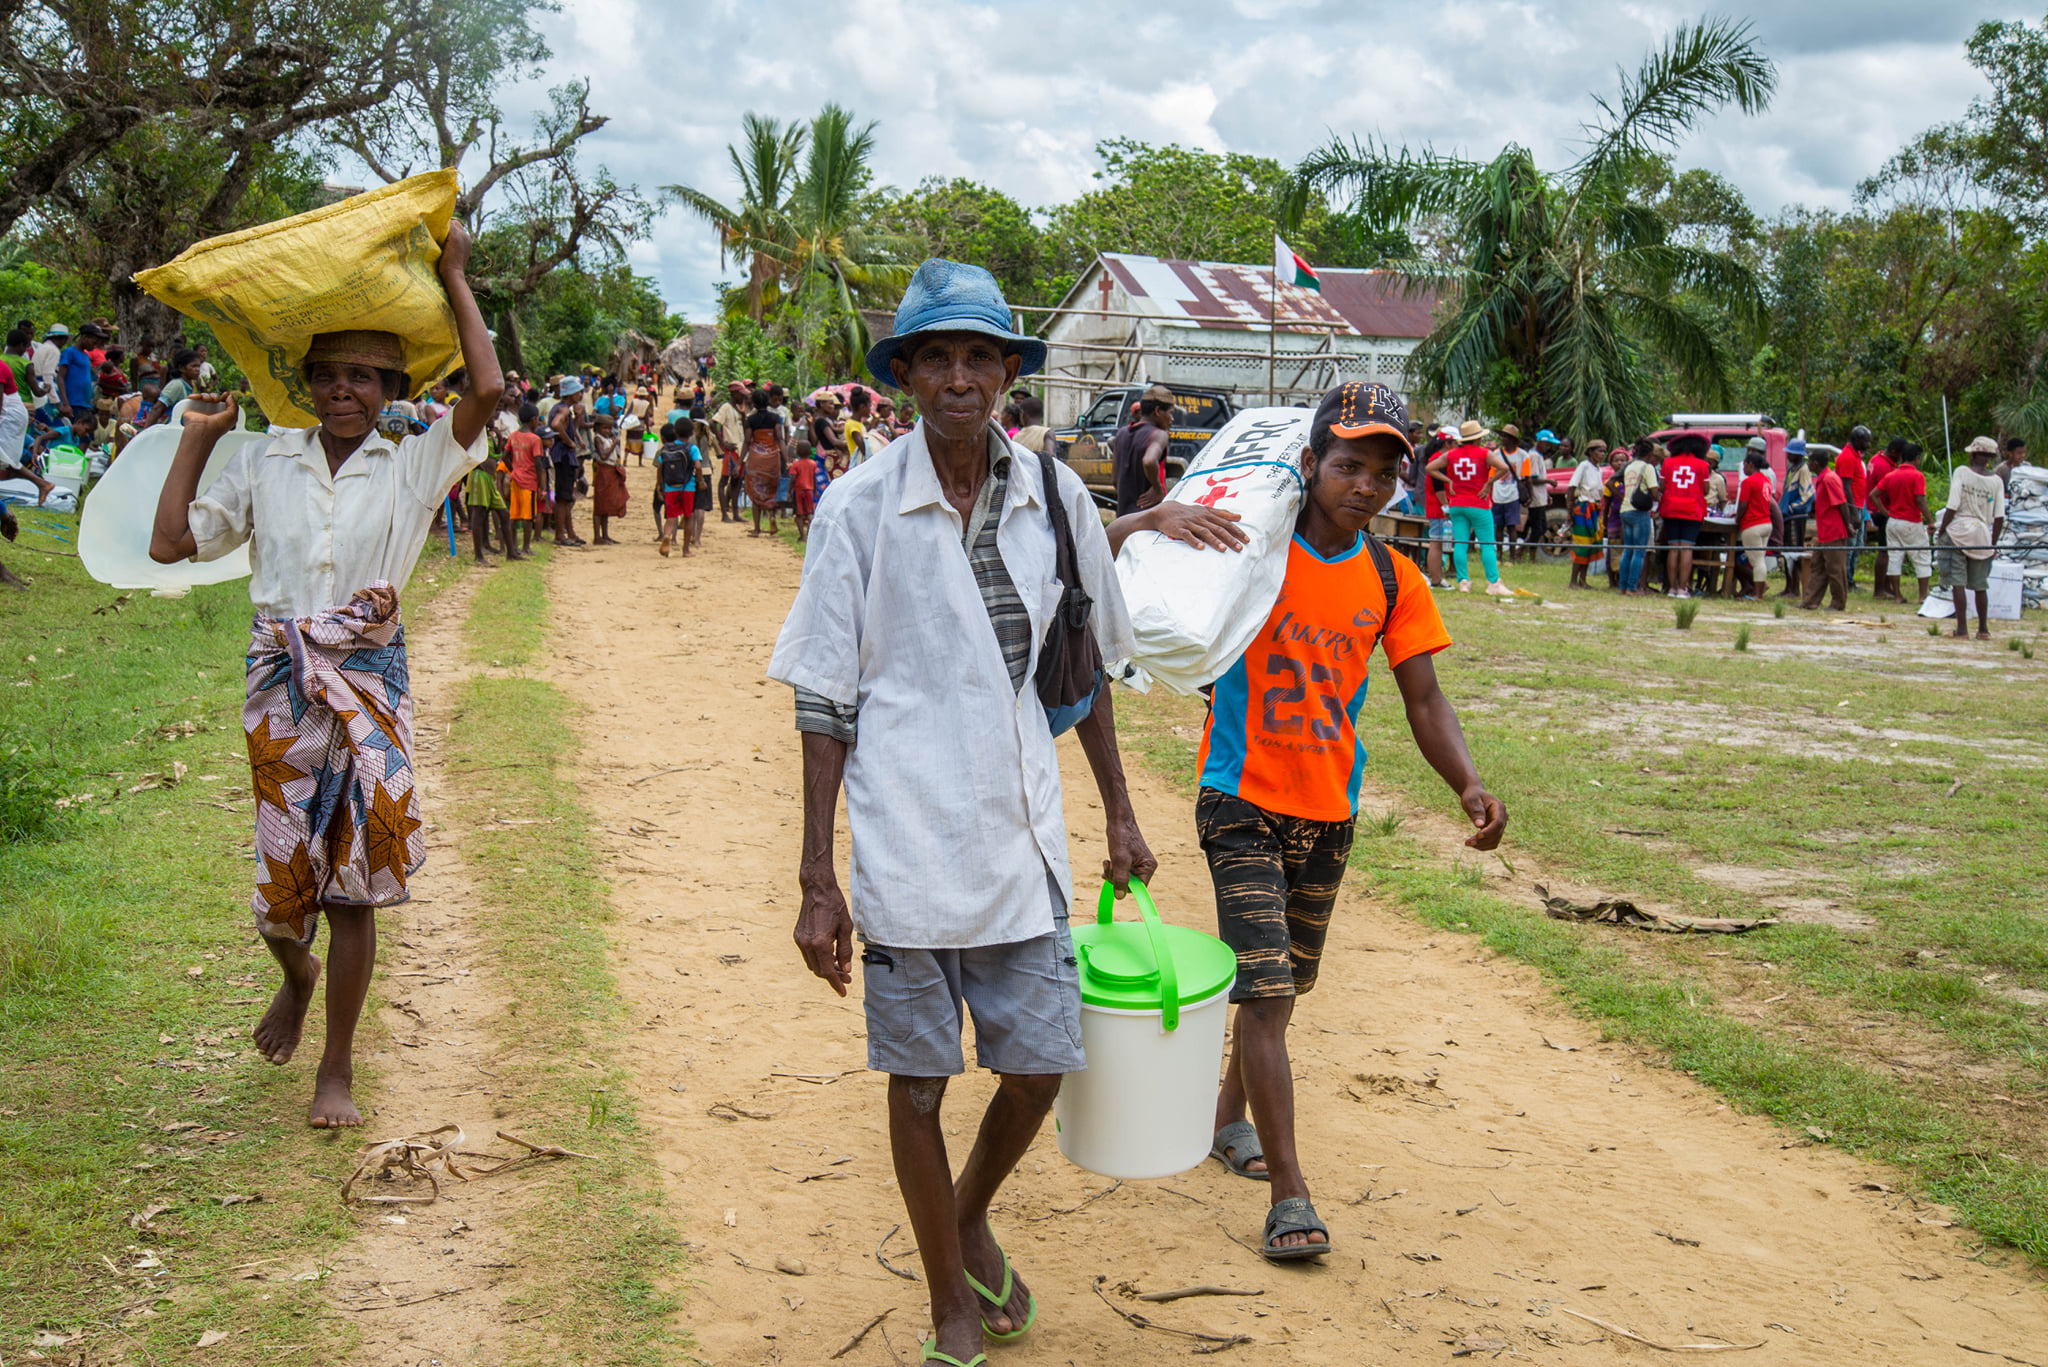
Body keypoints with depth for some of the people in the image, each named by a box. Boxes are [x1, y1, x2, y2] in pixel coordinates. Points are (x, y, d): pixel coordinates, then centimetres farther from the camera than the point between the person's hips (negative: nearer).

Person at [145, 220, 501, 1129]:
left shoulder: (413, 465, 1)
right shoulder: (265, 463, 7)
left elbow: (486, 389, -14)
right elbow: (171, 542, 6)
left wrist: (453, 277, -6)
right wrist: (196, 438, 6)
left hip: (369, 678, -1)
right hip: (281, 678, 2)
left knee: (353, 882, 0)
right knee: (283, 871, 5)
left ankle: (336, 1069, 15)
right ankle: (295, 973, 43)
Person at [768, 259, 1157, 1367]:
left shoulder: (1054, 497, 2)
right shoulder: (860, 506, -6)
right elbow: (823, 701, -4)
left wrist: (1118, 811, 15)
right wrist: (816, 879, -6)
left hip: (1021, 827, 3)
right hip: (906, 836, -3)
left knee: (1039, 1065, 8)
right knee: (919, 1083, 8)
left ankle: (974, 1215, 40)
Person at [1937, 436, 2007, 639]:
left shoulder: (1962, 473, -5)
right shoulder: (1996, 481, 5)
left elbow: (1952, 507, -11)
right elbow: (1999, 518, 2)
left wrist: (1941, 531, -3)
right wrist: (1993, 543, 11)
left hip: (1959, 531, -4)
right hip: (1982, 535, 4)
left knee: (1957, 581, -3)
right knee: (1980, 585, 12)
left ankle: (1962, 627, -8)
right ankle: (1983, 629, 17)